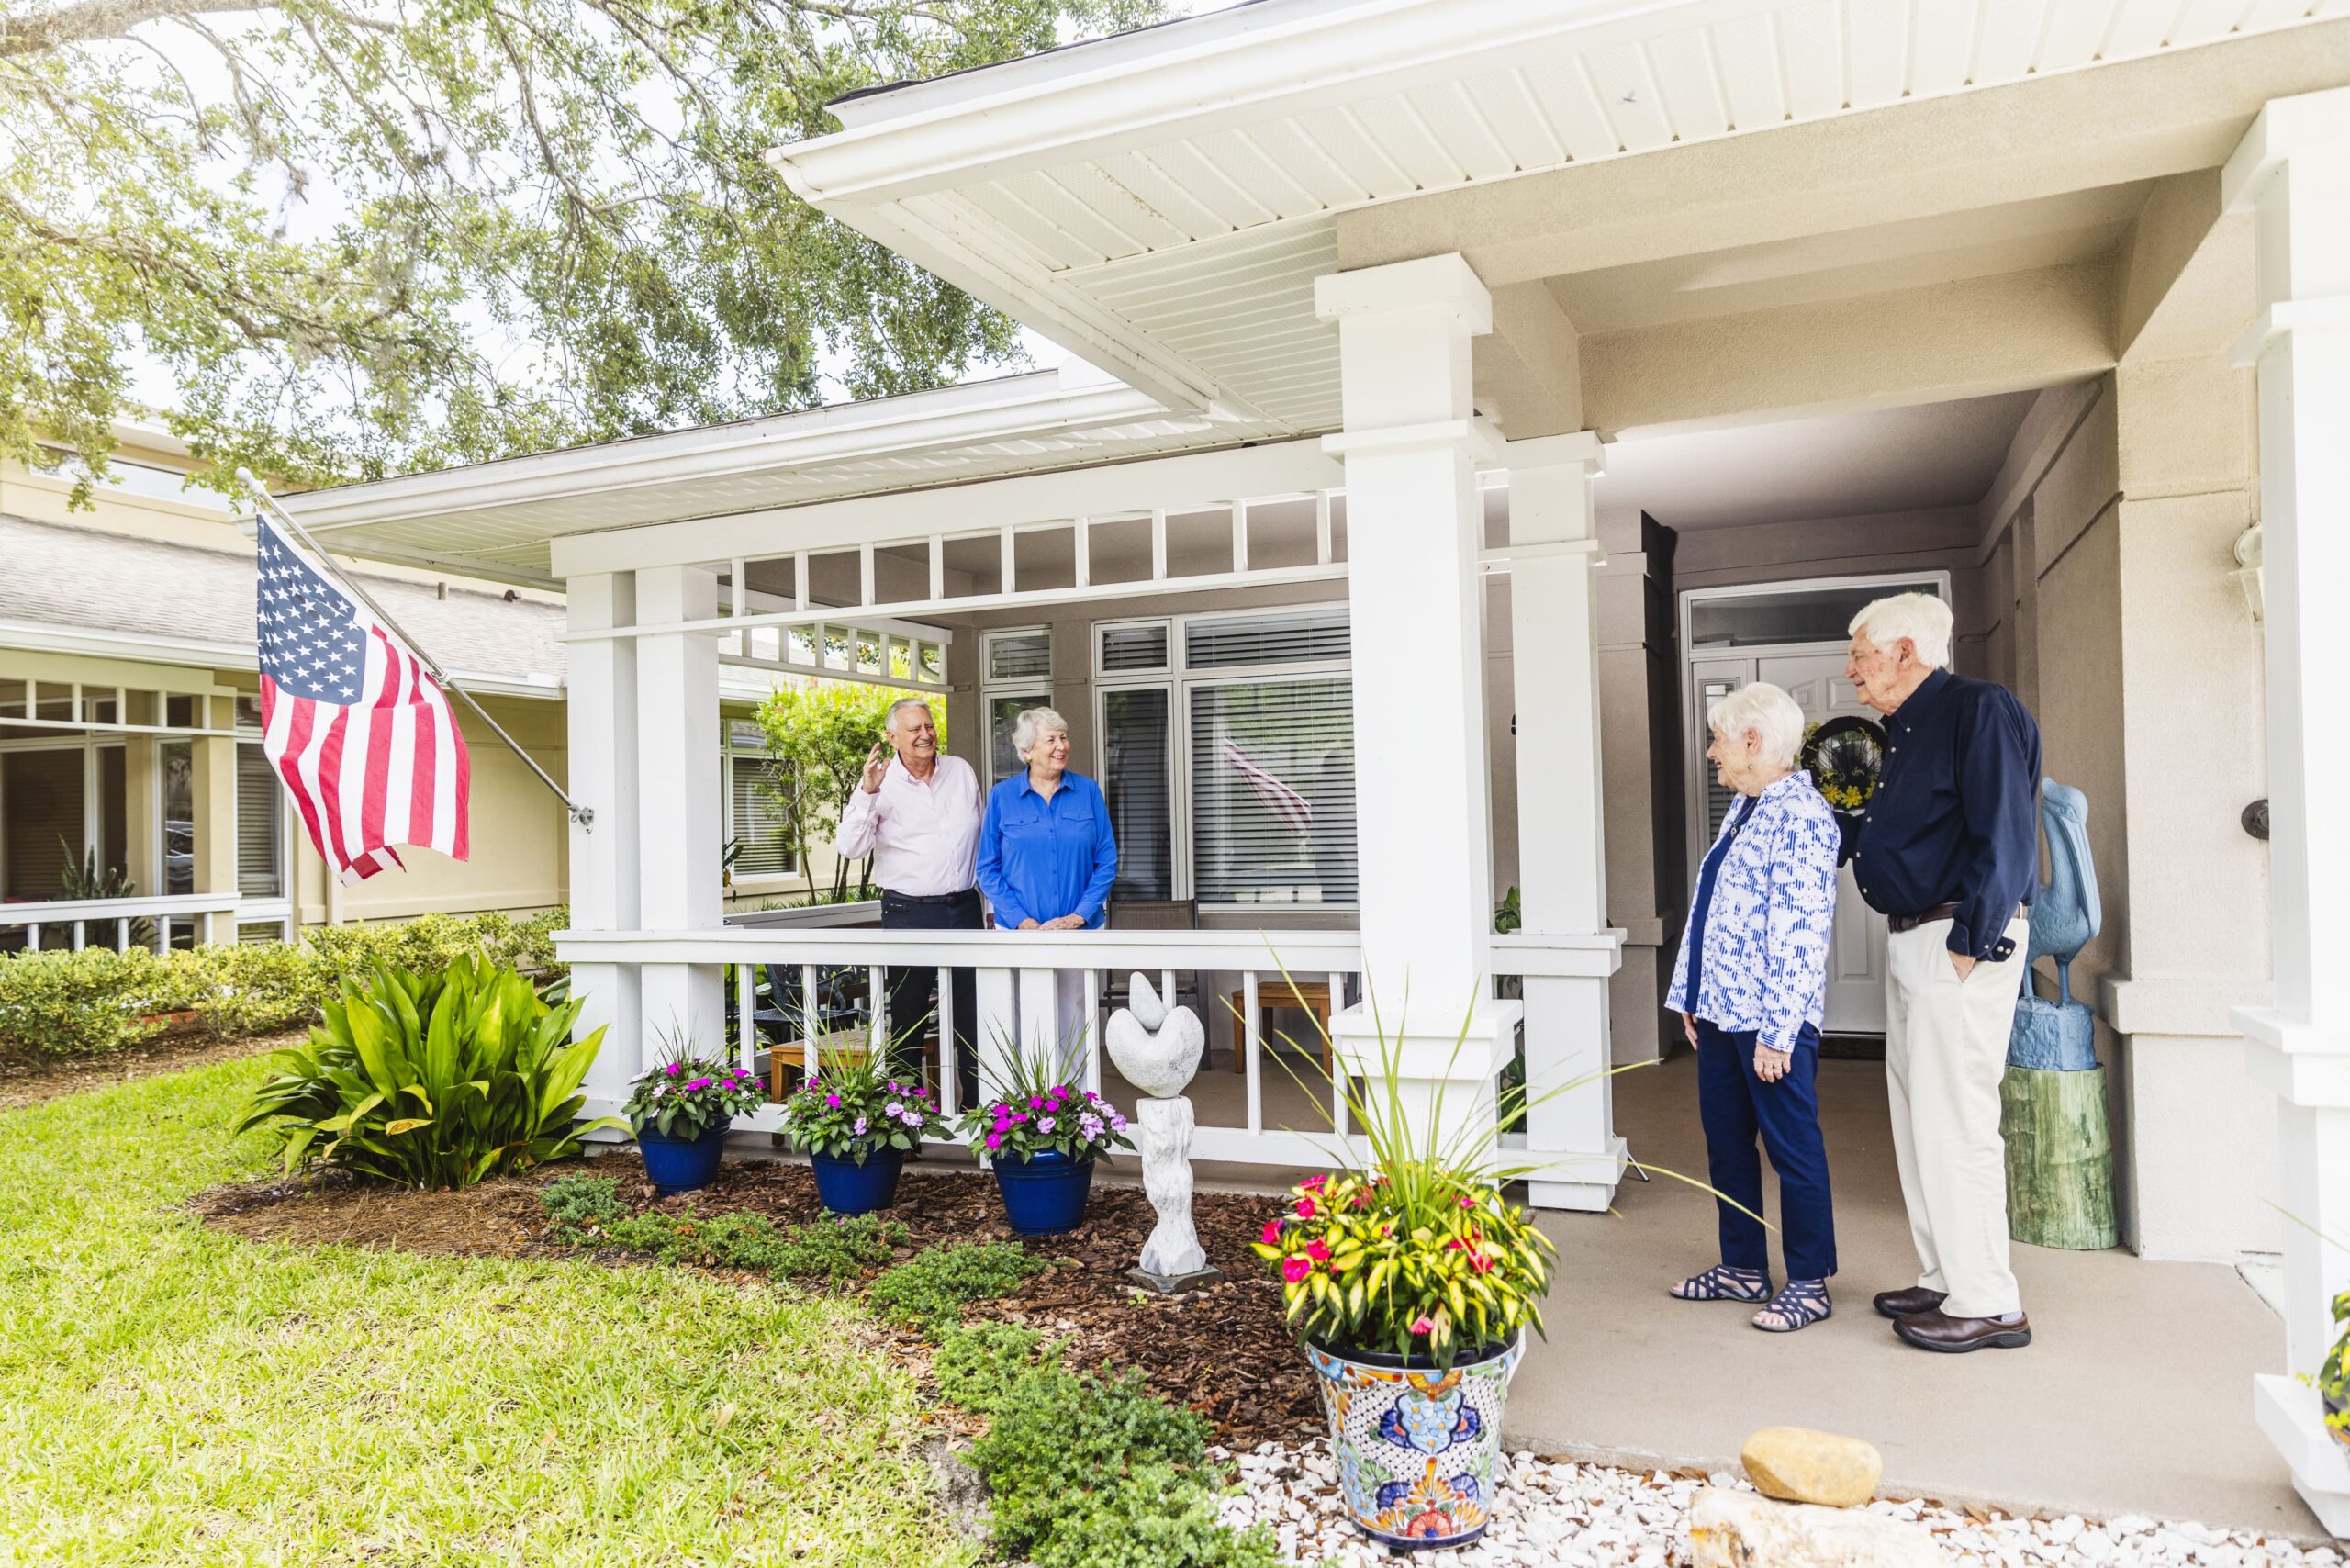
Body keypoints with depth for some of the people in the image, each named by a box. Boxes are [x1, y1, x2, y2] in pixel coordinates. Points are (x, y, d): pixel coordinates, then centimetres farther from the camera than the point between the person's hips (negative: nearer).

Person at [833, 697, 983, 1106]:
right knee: (908, 1014, 5)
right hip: (909, 913, -3)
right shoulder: (881, 785, -5)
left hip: (964, 907, 4)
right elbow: (849, 848, -16)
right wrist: (866, 793, -27)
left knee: (974, 1011, 8)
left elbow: (984, 837, 17)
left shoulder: (961, 771, 7)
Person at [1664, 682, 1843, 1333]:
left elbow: (1802, 932, -21)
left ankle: (1809, 1284, 17)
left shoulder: (1800, 817, -16)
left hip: (1769, 1018, -9)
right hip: (1719, 1010, 9)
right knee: (1726, 1142, 16)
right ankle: (1743, 1267, 29)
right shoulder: (1743, 809, 13)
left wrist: (1776, 1030, -21)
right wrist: (1689, 994, 15)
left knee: (1792, 1146, 4)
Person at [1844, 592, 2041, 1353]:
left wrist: (1971, 942, -21)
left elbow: (2004, 834, -19)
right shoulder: (1905, 728, 18)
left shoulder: (1979, 709, -11)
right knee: (1919, 1119, 14)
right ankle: (1946, 1279, 25)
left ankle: (1987, 1304, 4)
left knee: (1953, 1121, -6)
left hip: (1962, 941, -10)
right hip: (1911, 940, 10)